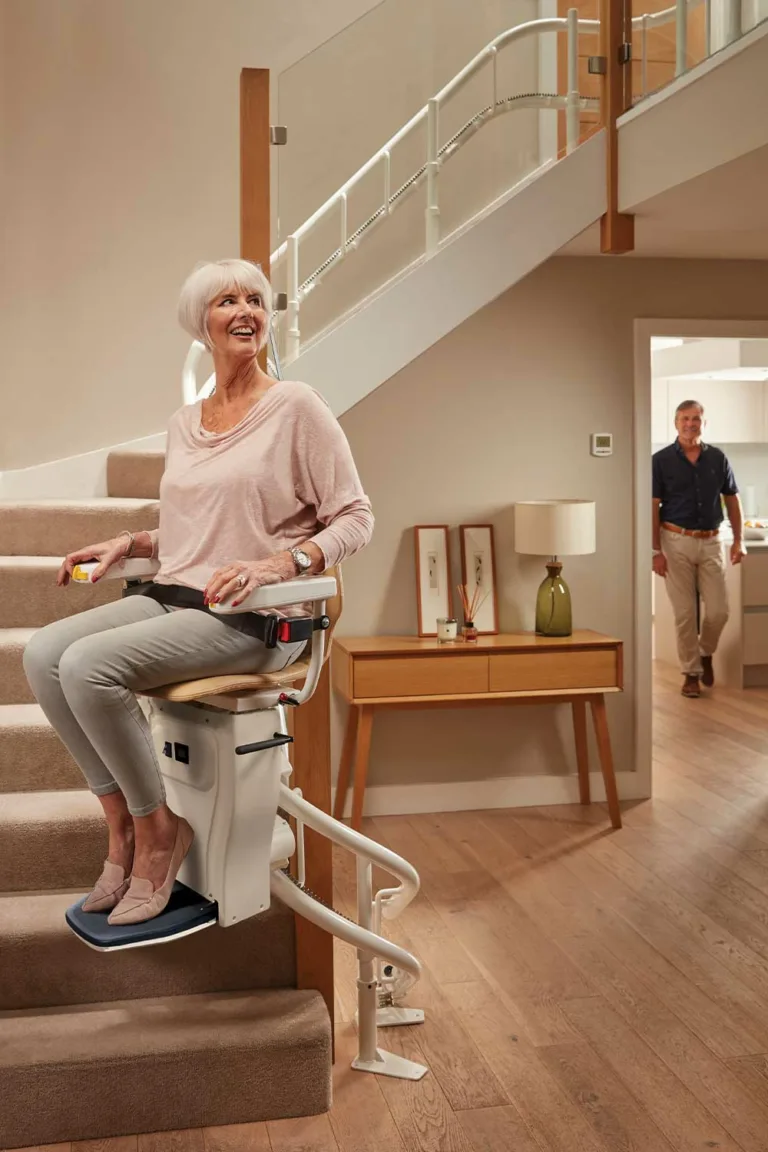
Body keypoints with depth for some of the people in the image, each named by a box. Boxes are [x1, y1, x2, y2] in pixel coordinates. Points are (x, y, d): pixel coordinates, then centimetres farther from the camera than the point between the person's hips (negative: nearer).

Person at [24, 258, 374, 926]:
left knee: (89, 666, -25)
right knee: (43, 653, -15)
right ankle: (121, 819, -3)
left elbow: (356, 518, -6)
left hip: (257, 620, -7)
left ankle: (157, 829, -5)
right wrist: (127, 544, 9)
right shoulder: (183, 424, 17)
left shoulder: (296, 406, -3)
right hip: (175, 599, 7)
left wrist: (277, 564, -20)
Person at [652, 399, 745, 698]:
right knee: (685, 612, 1)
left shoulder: (718, 458, 4)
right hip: (677, 541, -2)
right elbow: (653, 508, -5)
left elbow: (732, 499, 10)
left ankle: (706, 653, 28)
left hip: (711, 541, 2)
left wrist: (738, 540, 3)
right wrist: (656, 550, -10)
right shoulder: (661, 460, -5)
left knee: (718, 611, 0)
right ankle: (690, 672, 14)